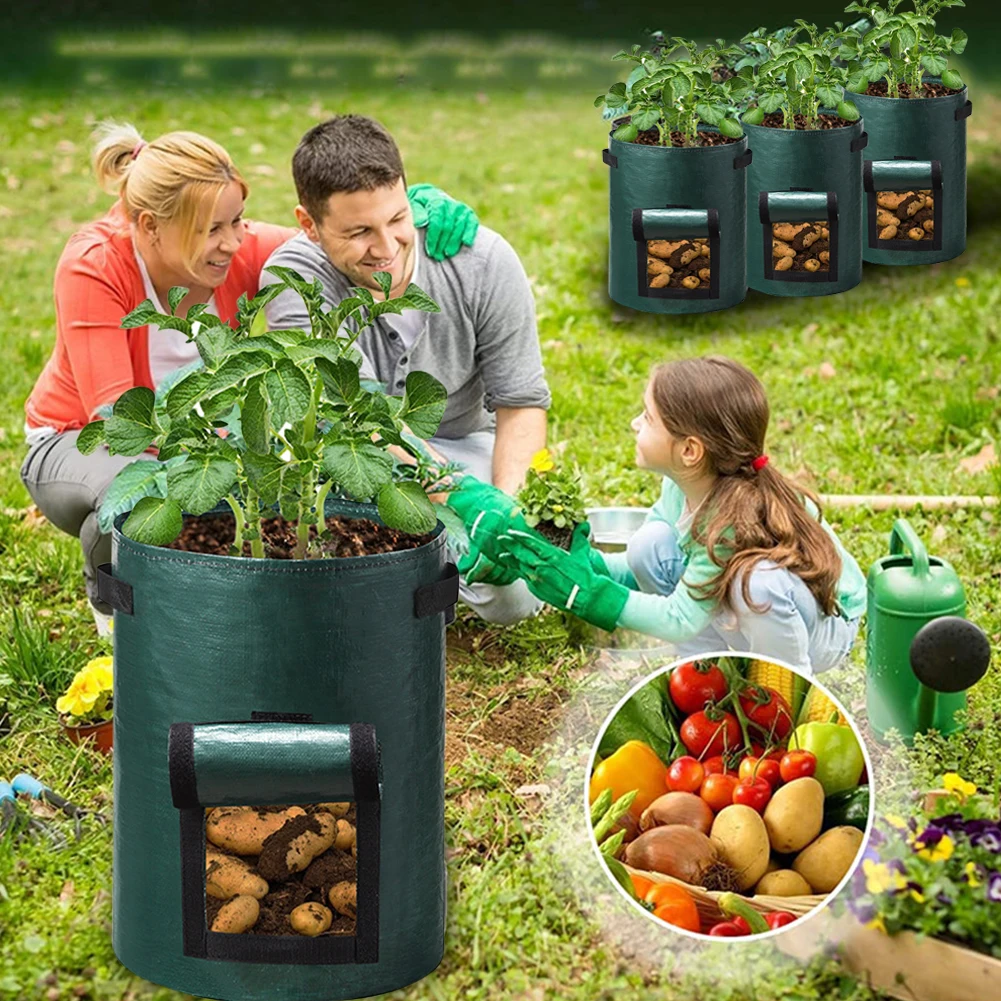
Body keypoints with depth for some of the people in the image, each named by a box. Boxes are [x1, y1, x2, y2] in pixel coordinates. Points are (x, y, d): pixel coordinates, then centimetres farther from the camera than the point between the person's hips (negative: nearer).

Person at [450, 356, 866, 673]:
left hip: (824, 624, -7)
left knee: (755, 583, -39)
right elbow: (641, 569, 1)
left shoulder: (739, 514, -33)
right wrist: (585, 565, -17)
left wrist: (585, 592, -26)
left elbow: (680, 620, -26)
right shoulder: (683, 486, -10)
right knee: (651, 545, -14)